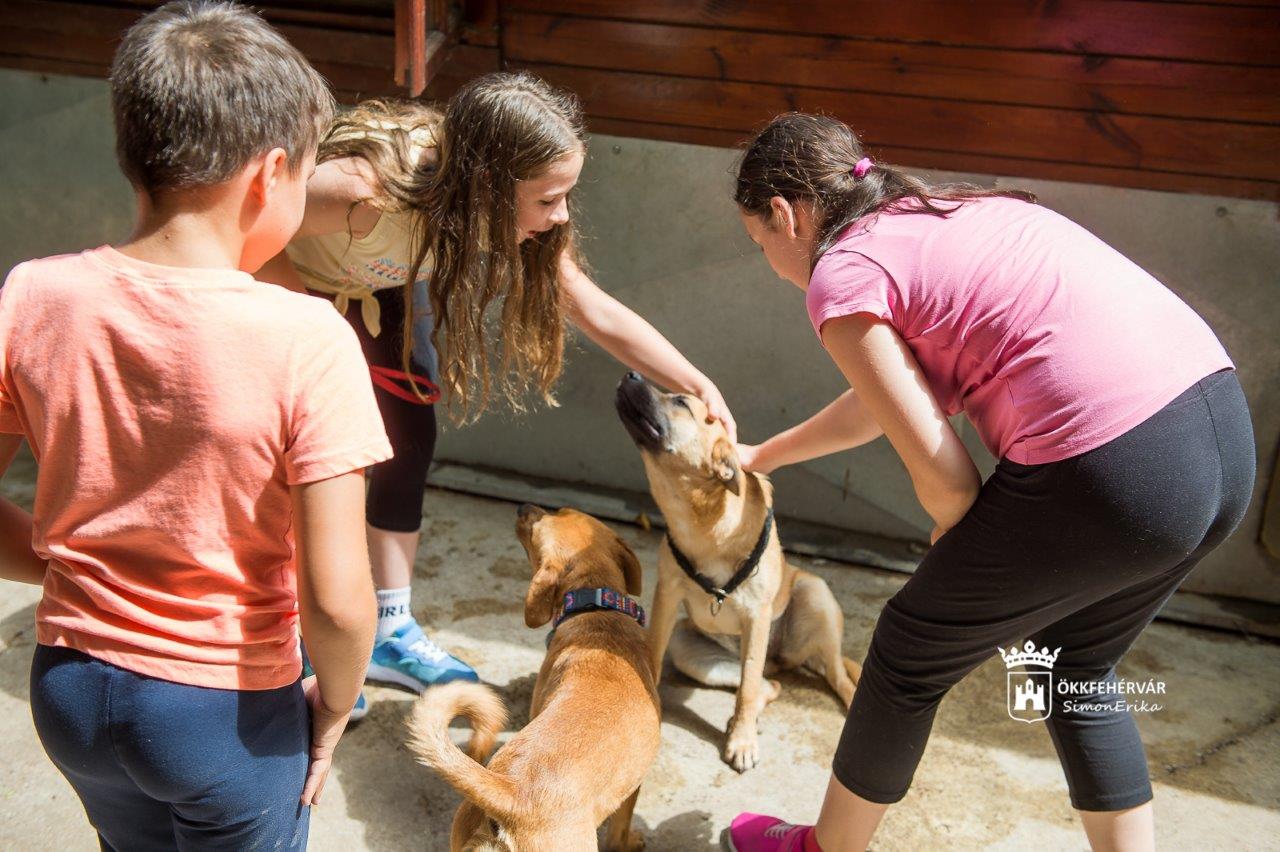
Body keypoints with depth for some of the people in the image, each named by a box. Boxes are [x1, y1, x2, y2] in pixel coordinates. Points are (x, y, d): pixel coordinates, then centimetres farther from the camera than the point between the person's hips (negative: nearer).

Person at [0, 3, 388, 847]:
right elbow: (336, 601, -24)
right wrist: (332, 711, -6)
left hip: (70, 688, 4)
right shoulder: (305, 340, -25)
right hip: (226, 712, -4)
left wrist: (79, 568, 9)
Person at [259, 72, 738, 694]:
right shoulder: (367, 190, -43)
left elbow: (598, 313, -16)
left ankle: (391, 633, 18)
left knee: (409, 442, 2)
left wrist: (699, 386, -20)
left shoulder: (511, 213, -23)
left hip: (370, 293, 6)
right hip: (283, 288, -5)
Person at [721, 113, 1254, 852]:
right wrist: (762, 456, 45)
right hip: (1227, 437, 9)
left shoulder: (842, 274, -4)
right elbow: (885, 399, 34)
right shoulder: (940, 215, 23)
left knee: (912, 652, 14)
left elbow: (943, 476, -6)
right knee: (1077, 669, 29)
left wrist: (959, 562, 16)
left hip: (1112, 474, -8)